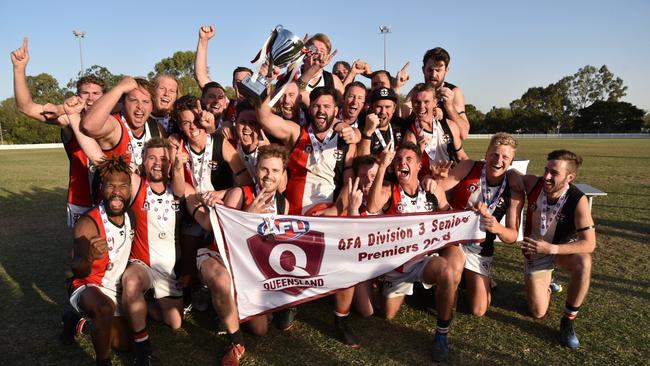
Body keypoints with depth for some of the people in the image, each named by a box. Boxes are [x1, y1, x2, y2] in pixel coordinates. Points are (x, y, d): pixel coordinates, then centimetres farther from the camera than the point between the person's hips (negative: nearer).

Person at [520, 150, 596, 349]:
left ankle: (568, 320, -16)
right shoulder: (533, 183, -23)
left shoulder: (578, 201, -29)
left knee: (583, 263, -39)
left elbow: (589, 244, -28)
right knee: (538, 312, 3)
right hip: (535, 253, 2)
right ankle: (544, 284, 40)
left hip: (564, 249, -1)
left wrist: (551, 249, -39)